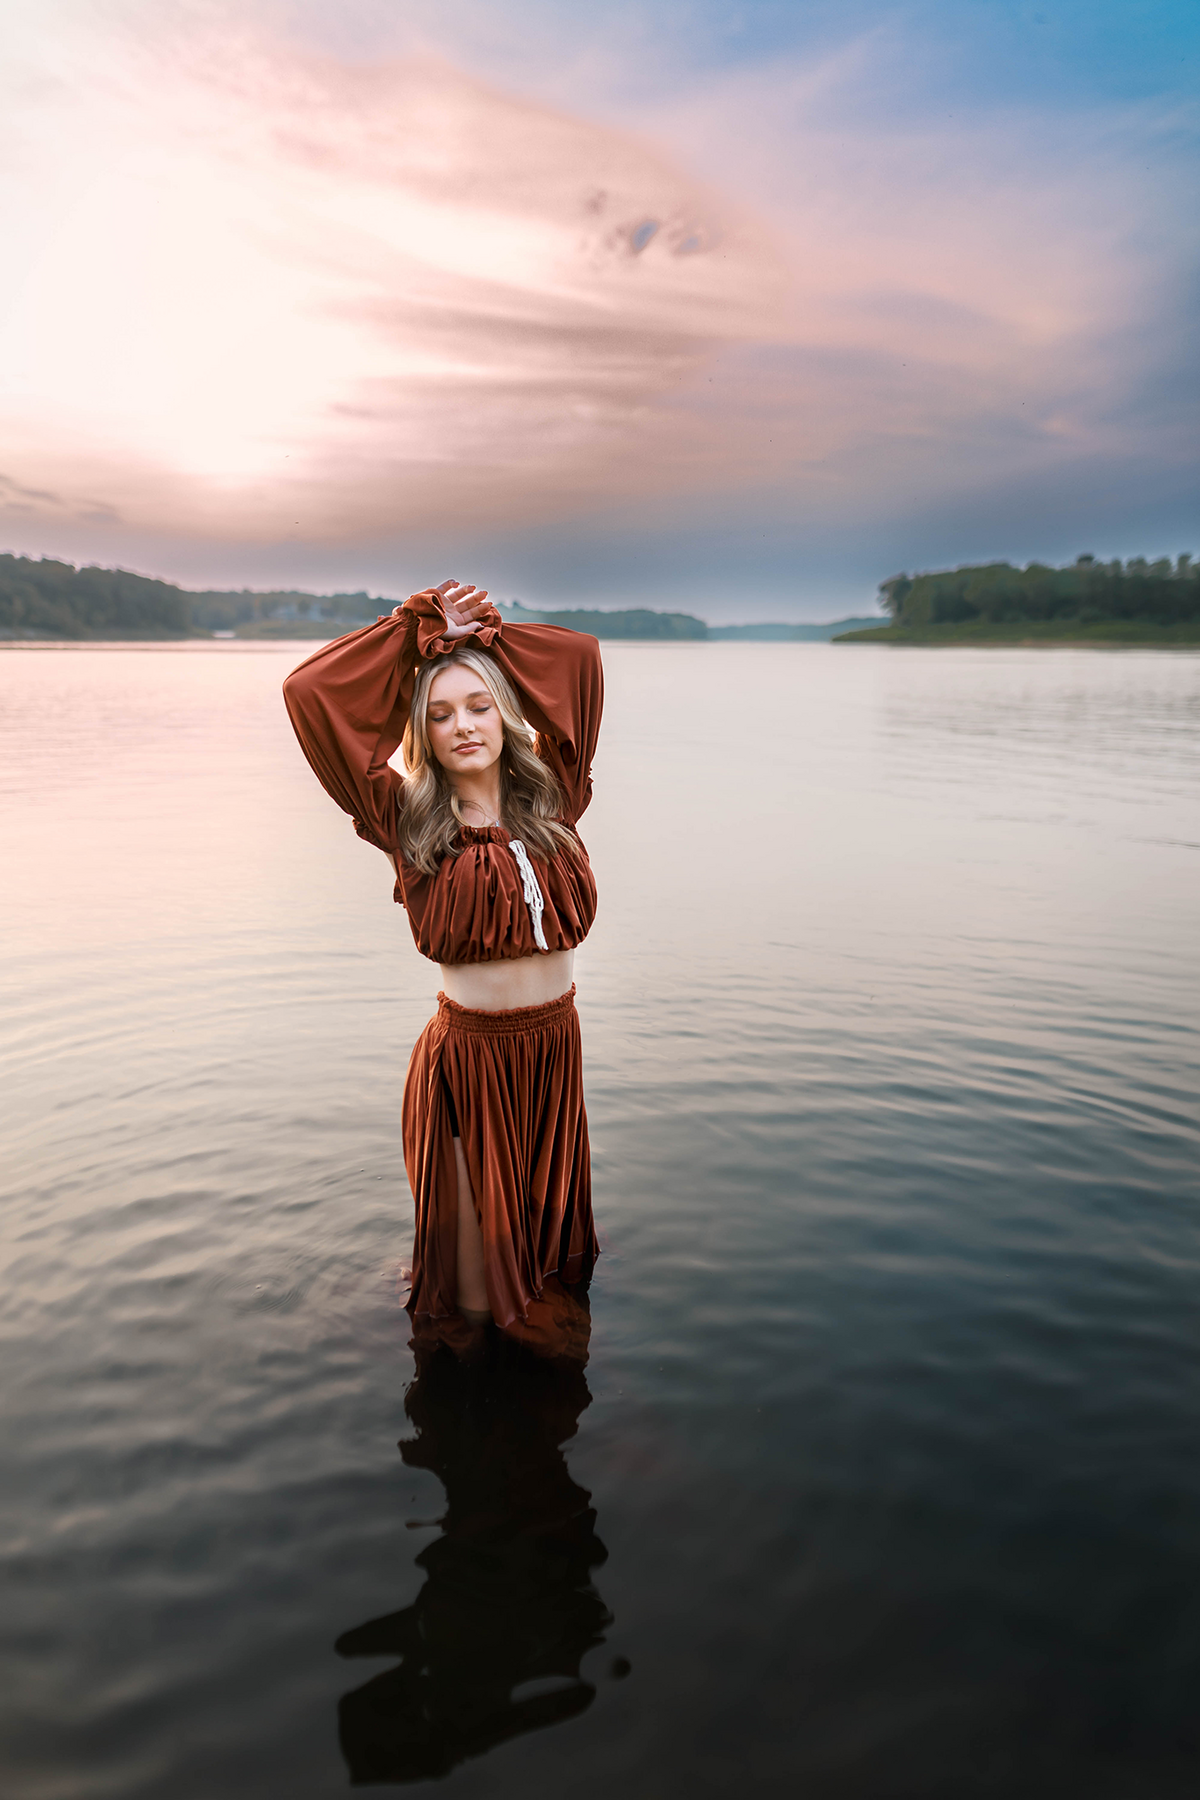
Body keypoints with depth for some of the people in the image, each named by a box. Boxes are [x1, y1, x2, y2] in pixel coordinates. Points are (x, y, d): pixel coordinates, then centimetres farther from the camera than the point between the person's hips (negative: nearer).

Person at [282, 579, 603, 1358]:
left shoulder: (550, 799, -1)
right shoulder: (410, 824, -9)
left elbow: (582, 657, 4)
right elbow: (310, 692, -13)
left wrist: (478, 634, 6)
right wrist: (418, 628, -5)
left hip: (556, 1041, 4)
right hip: (468, 1050, -3)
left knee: (550, 1205, 22)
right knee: (475, 1217, 14)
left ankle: (542, 1315, 49)